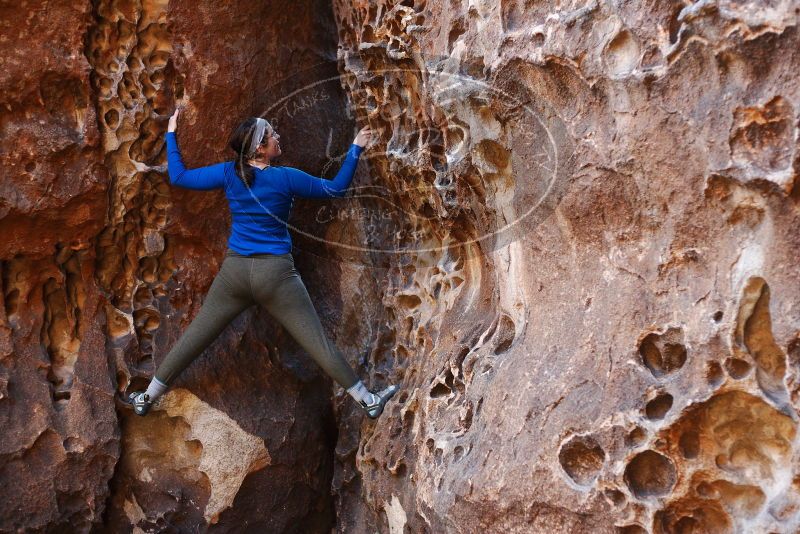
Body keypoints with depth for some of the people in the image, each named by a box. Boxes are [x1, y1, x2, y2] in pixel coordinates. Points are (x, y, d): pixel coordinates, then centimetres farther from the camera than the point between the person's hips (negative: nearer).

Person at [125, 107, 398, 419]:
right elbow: (336, 189, 2)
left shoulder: (228, 173, 0)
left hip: (234, 270, 4)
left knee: (193, 339, 16)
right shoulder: (286, 178, -7)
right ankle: (367, 400, 10)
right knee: (318, 342, 1)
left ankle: (147, 398, 28)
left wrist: (171, 134, 20)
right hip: (276, 272, -3)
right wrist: (356, 149, 9)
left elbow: (178, 177, 9)